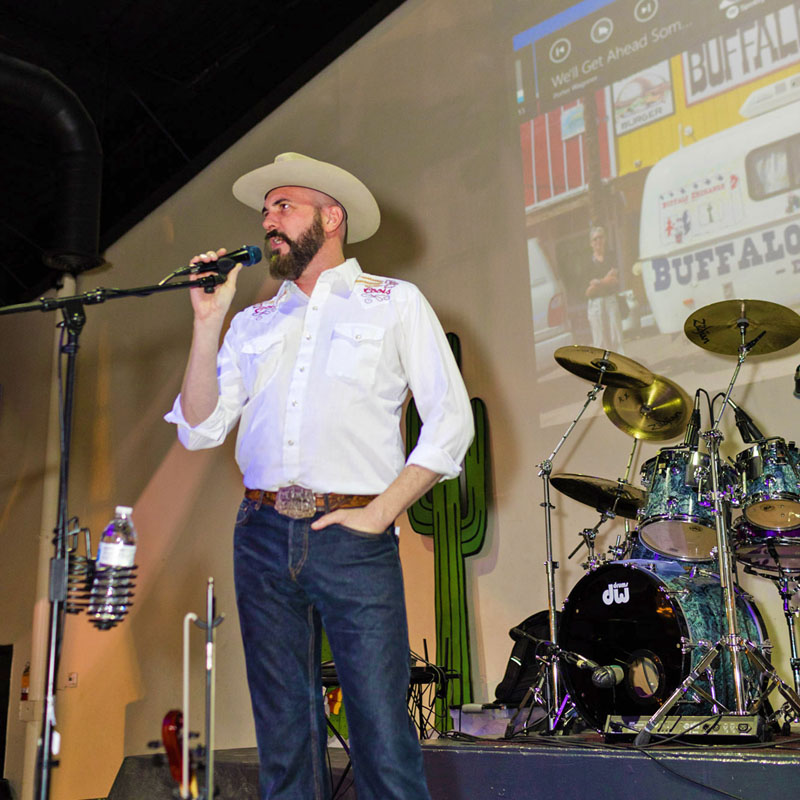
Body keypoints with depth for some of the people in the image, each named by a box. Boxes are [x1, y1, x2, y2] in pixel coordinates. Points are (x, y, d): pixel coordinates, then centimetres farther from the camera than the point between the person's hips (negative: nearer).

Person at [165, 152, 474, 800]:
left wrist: (379, 513, -8)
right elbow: (200, 429, 11)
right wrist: (208, 321, 4)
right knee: (284, 740, 9)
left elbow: (451, 422, 0)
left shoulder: (395, 303, 8)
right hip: (263, 535, 4)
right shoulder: (254, 322, 18)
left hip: (354, 540, -4)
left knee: (384, 741, -6)